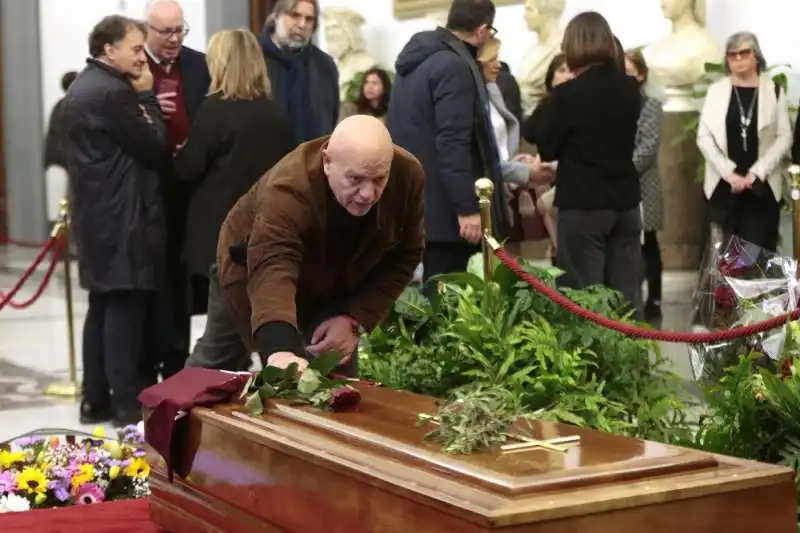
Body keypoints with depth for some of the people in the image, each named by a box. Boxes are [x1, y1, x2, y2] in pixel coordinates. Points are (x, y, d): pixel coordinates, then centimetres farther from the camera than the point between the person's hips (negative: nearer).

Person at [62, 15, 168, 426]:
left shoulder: (81, 88, 15)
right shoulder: (114, 92, -18)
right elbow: (155, 148, -14)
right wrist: (146, 96, -6)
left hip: (97, 215, 10)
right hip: (122, 219, -10)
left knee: (103, 307, 13)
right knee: (125, 308, -5)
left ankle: (96, 399, 17)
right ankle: (128, 404, -1)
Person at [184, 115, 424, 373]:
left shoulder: (407, 176, -30)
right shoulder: (289, 191, -44)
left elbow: (405, 255, -16)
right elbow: (272, 269, -59)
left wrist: (354, 318, -28)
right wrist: (279, 349, -78)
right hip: (254, 269, -3)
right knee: (216, 367, 18)